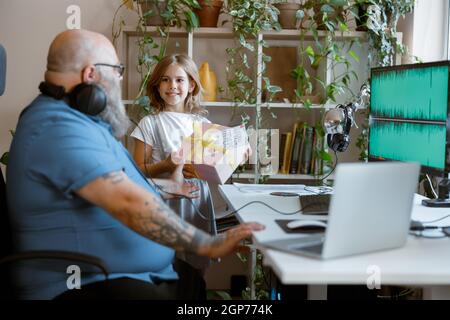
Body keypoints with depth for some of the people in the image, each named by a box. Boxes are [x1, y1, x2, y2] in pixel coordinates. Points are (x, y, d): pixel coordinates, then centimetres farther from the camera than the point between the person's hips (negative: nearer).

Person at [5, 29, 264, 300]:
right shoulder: (60, 128, -20)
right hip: (90, 285, -11)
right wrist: (210, 245, -25)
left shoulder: (74, 118, 16)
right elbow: (130, 203, -28)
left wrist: (168, 186, 43)